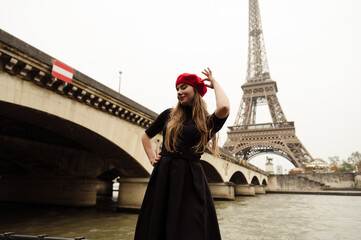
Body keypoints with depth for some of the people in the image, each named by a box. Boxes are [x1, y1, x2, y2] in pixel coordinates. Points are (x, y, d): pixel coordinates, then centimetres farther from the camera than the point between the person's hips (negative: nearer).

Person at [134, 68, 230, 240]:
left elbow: (224, 108, -23)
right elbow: (146, 136, 22)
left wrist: (214, 83, -4)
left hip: (191, 179, -3)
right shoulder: (168, 115, 10)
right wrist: (152, 158, 7)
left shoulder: (208, 122, 1)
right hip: (163, 176, 3)